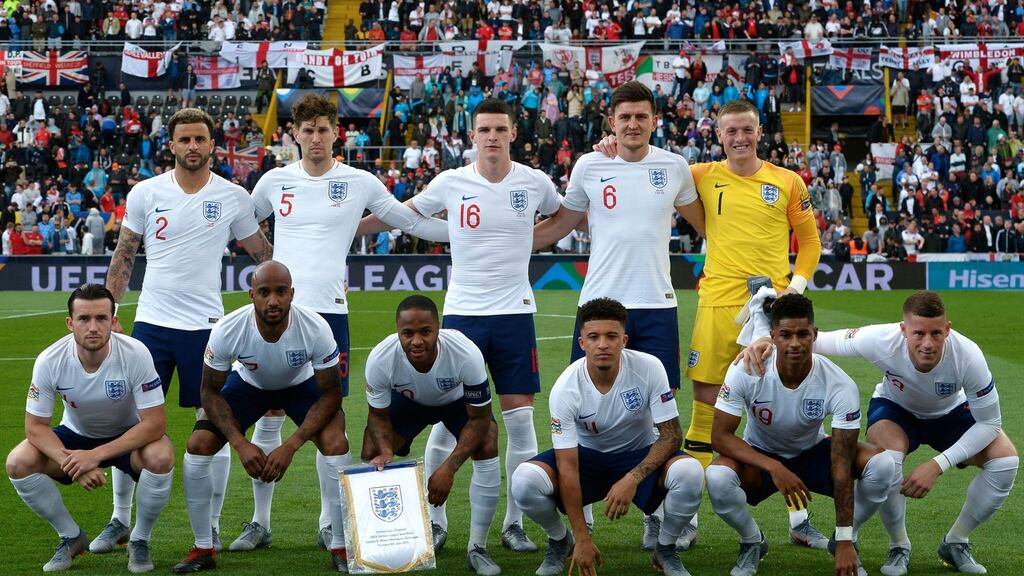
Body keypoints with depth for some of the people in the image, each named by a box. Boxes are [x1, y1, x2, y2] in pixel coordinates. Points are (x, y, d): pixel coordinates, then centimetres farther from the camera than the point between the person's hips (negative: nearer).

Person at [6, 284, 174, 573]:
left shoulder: (135, 354, -29)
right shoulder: (49, 361, -23)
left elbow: (155, 423, -28)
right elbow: (35, 426, -16)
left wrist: (96, 455, -35)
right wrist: (72, 463, -34)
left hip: (128, 436, -2)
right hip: (75, 436, 2)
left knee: (161, 457, -35)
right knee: (18, 463, -23)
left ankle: (139, 539, -6)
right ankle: (72, 538, 2)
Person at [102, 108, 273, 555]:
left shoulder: (234, 198, 0)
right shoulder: (145, 194, 1)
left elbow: (265, 255, 10)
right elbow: (123, 257, 9)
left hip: (206, 325, -1)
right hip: (151, 322, 1)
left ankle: (211, 526, 13)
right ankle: (120, 520, 16)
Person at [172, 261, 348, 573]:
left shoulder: (316, 329, -35)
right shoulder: (227, 331, -34)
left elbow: (330, 394, -23)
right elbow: (211, 392, -17)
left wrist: (291, 446, -32)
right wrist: (240, 443, -30)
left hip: (302, 384, -1)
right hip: (248, 383, 1)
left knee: (336, 445, -25)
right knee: (198, 447, -15)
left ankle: (341, 548, -7)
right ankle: (203, 549, 3)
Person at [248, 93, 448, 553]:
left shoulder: (359, 182, 3)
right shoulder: (275, 181, 7)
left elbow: (413, 222, 10)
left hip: (329, 310, -1)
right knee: (268, 419, 3)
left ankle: (331, 524, 14)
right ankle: (260, 522, 13)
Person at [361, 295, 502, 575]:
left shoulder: (467, 354, -41)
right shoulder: (379, 359, -36)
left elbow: (479, 418, -28)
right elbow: (378, 415, -18)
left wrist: (449, 468, -38)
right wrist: (386, 451, -40)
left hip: (459, 398, -2)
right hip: (407, 400, 2)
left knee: (487, 449, -24)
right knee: (372, 454, -15)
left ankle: (477, 548, -8)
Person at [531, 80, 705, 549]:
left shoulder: (673, 167, 3)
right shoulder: (589, 167, 1)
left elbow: (703, 221, 19)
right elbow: (560, 224, 13)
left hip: (657, 305, 1)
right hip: (599, 301, 0)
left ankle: (660, 516, 13)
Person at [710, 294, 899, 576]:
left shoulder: (840, 385, -27)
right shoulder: (745, 372, -26)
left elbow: (842, 466, -27)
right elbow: (720, 436, -22)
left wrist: (844, 541, -29)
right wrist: (774, 468, -37)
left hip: (814, 453, 1)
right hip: (760, 457, -1)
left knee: (884, 464, -27)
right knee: (718, 477, -36)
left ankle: (847, 540, 2)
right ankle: (752, 543, -2)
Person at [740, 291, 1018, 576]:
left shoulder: (968, 356, -36)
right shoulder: (881, 340, -37)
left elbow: (989, 423, -25)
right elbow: (816, 340, -25)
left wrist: (938, 465, -35)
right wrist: (768, 342, -46)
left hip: (951, 413, 2)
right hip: (895, 407, -1)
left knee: (1005, 459, -22)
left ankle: (956, 543, 3)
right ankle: (899, 547, -7)